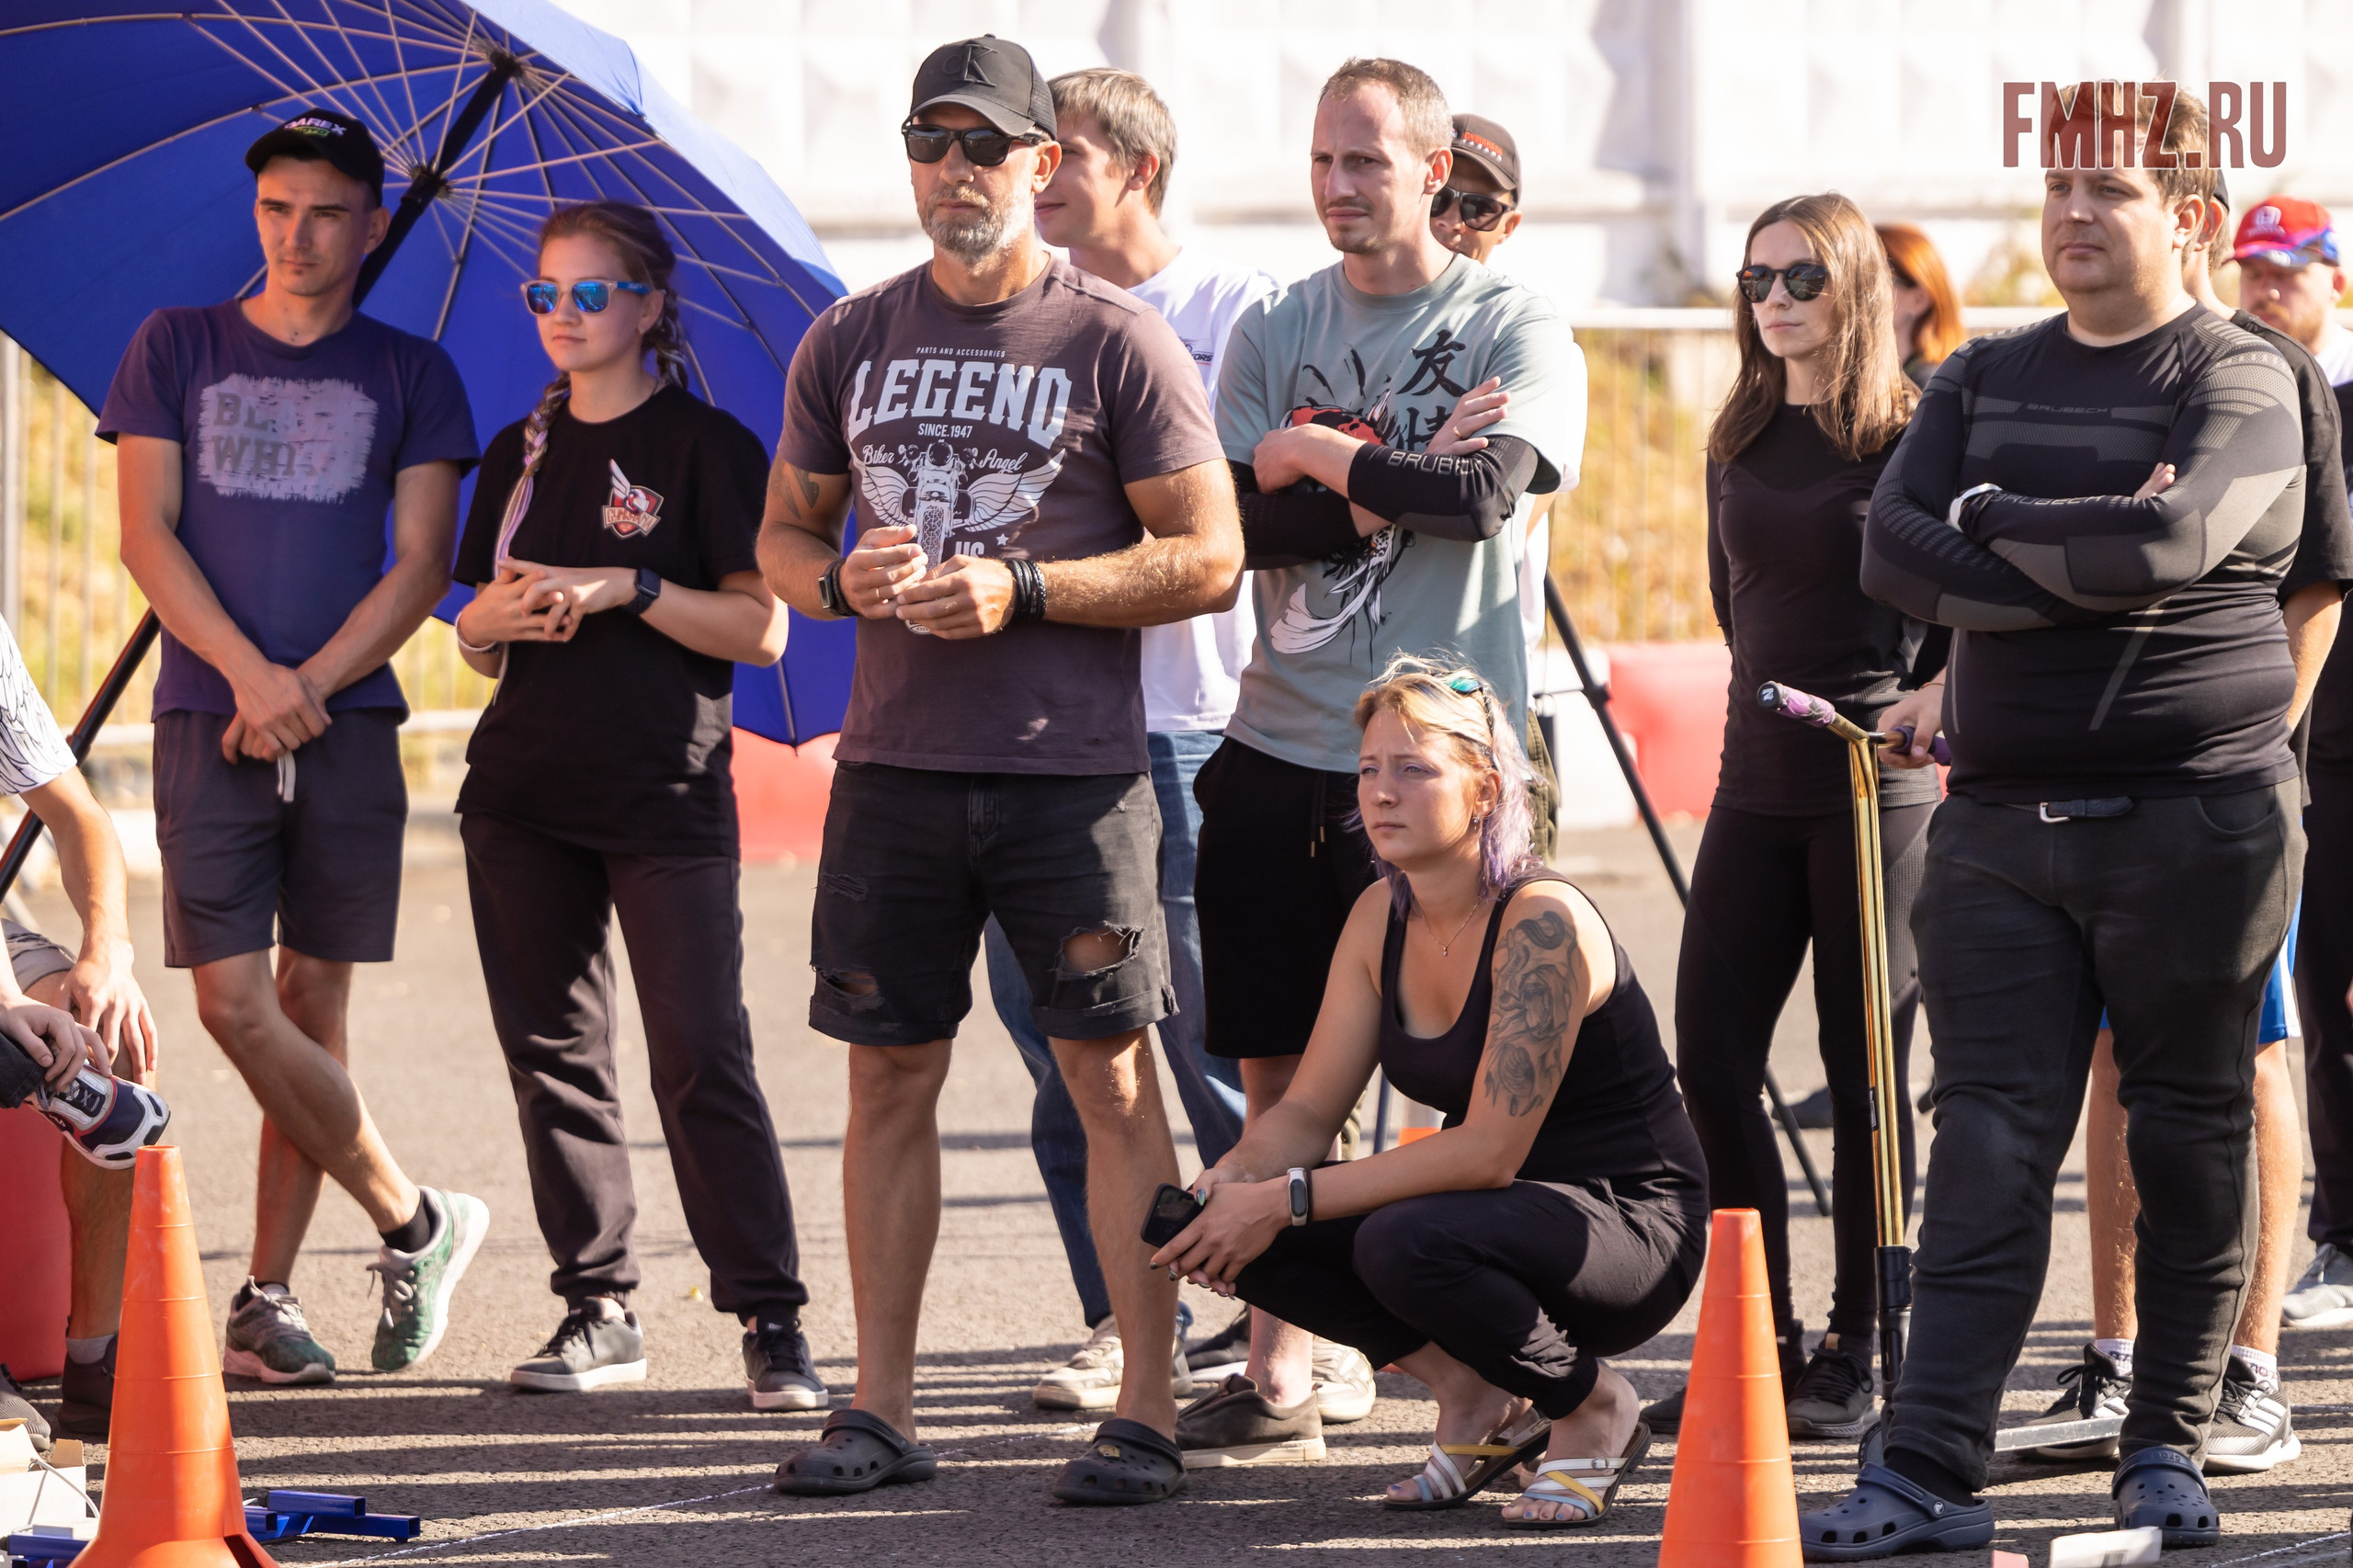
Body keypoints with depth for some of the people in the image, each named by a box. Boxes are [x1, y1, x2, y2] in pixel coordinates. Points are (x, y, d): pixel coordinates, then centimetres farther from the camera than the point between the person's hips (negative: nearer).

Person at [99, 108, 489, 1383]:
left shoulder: (408, 374, 9)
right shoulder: (177, 349, 9)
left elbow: (421, 564, 4)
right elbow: (148, 534, 2)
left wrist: (312, 682, -10)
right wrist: (247, 673, -11)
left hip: (347, 721, 0)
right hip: (209, 721, 0)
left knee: (314, 1006, 0)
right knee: (235, 1004, -11)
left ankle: (265, 1300, 6)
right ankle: (415, 1222, 4)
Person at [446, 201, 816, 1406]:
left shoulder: (706, 448, -1)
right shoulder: (523, 452, 14)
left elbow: (760, 630, -6)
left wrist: (627, 589, -16)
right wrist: (497, 618, -5)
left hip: (666, 796, -5)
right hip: (523, 795, 5)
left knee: (702, 1058, -10)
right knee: (552, 1052, 4)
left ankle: (771, 1319, -7)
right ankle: (598, 1309, 12)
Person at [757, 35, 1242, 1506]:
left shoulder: (1117, 341, -1)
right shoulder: (849, 343, 12)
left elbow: (1210, 557, -4)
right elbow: (784, 532, 19)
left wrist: (1022, 587, -14)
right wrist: (841, 579, -5)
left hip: (1073, 771, -4)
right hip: (895, 763, 4)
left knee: (1113, 1077, -4)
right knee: (891, 1076, 6)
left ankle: (1148, 1412, -1)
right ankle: (882, 1409, 12)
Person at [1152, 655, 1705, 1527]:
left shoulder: (1541, 921, -22)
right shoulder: (1384, 916, 2)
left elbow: (1490, 1148, -27)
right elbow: (1309, 1110, 5)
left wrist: (1289, 1201, -28)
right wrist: (1229, 1182, -18)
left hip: (1631, 1226, -8)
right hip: (1502, 1215, 8)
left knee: (1404, 1242, -36)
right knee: (1242, 1229, -12)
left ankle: (1594, 1411, -8)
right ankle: (1479, 1402, 5)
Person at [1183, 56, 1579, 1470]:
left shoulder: (1515, 330, -1)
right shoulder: (1274, 332, 11)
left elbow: (1486, 490, -18)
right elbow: (1238, 524, -1)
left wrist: (1318, 458, -6)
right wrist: (1388, 485, -13)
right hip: (1280, 751, 4)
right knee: (1279, 1077, 6)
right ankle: (1277, 1381, 12)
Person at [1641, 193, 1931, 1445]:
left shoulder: (1912, 439, -5)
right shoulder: (1738, 444, 12)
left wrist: (1913, 708, -18)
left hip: (1878, 788, -6)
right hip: (1757, 781, 6)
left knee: (1867, 1077, -1)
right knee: (1712, 1067, 2)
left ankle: (1858, 1358, 6)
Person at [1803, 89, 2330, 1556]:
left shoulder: (2240, 379, -1)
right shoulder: (1986, 380, 15)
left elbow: (2173, 537, -20)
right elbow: (1894, 553, 1)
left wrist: (1995, 525, -5)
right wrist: (2078, 561, -10)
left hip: (2194, 810, -4)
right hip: (2004, 813, 4)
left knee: (2192, 1136, 4)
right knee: (1992, 1141, -2)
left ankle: (2170, 1446, 13)